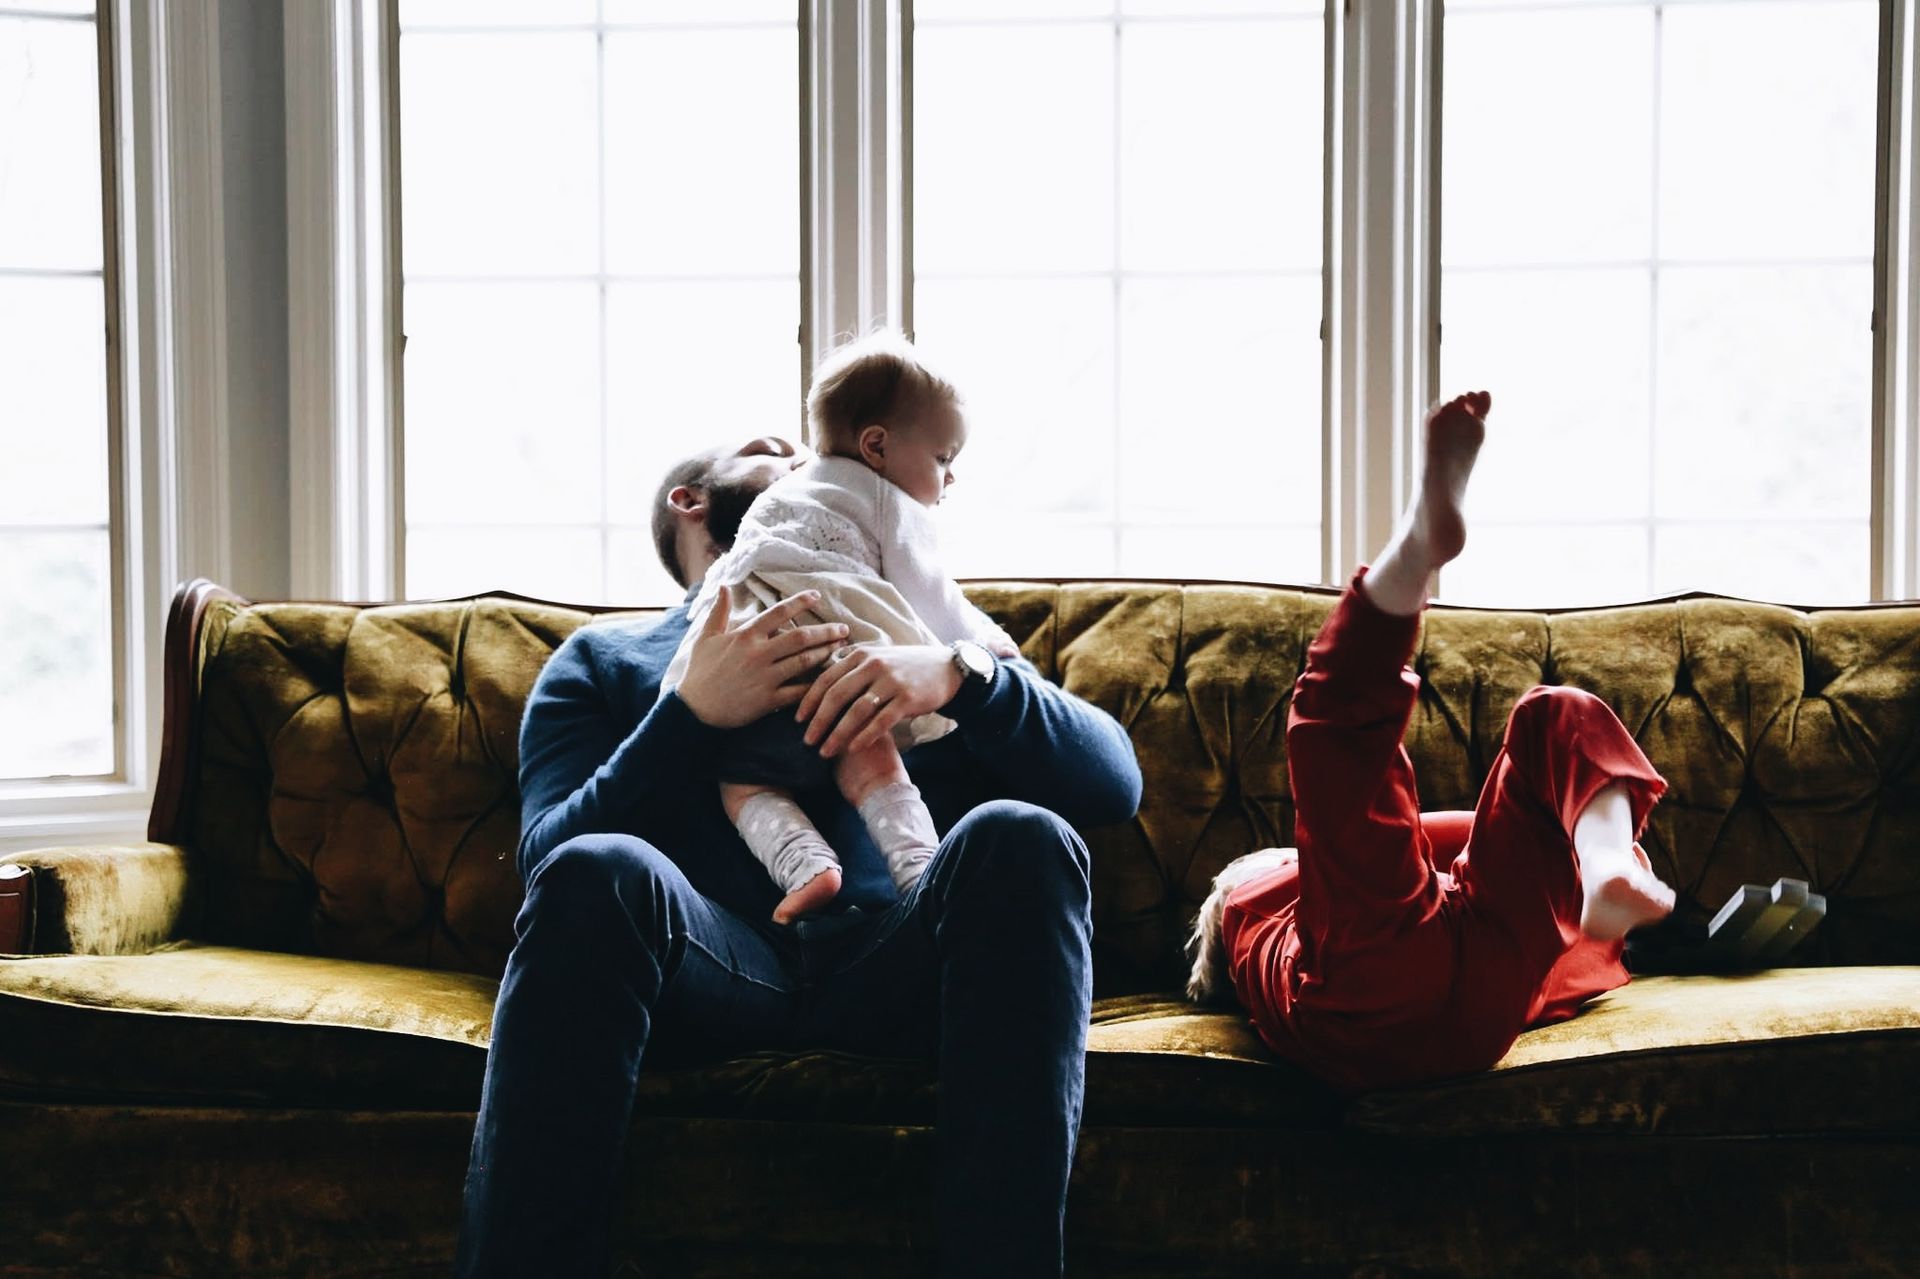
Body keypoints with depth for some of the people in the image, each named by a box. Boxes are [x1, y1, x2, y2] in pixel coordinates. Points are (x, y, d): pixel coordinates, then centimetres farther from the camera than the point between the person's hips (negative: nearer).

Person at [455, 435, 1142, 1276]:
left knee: (1016, 839, -30)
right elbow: (548, 858, 6)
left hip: (895, 960, 1)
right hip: (709, 959, -1)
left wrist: (961, 676, -5)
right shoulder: (604, 658, 26)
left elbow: (1113, 783, 13)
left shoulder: (927, 629, 29)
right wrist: (692, 712, -7)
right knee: (596, 874, -33)